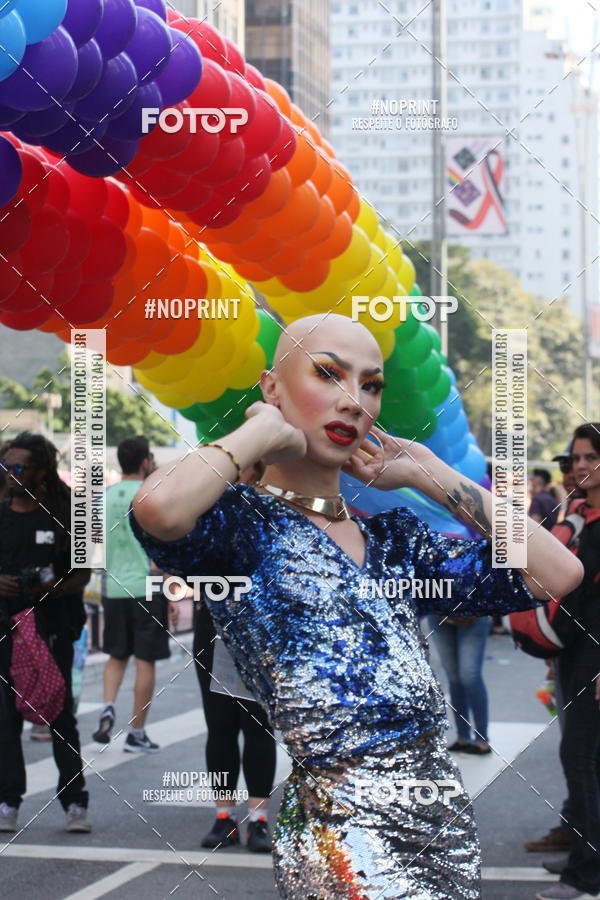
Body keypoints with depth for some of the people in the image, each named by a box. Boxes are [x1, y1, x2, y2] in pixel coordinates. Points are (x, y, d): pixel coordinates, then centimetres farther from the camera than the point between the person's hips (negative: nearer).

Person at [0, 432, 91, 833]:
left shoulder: (63, 516, 1)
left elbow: (83, 574, 3)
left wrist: (53, 587, -15)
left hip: (52, 625, -2)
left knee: (60, 713, 1)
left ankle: (75, 801, 8)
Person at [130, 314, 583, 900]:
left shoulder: (395, 539, 15)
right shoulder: (240, 522, -3)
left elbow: (558, 573, 7)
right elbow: (157, 508, -28)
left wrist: (426, 472, 8)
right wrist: (264, 433, -9)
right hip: (340, 825, -6)